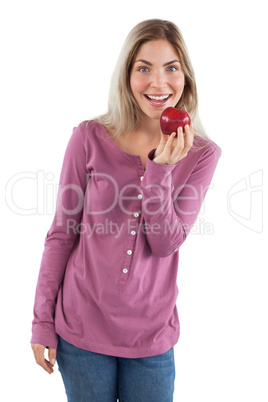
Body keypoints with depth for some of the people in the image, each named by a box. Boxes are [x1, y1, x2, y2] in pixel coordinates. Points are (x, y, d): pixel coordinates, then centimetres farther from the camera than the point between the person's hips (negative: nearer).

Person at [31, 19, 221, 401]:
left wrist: (161, 168, -22)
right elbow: (61, 233, -3)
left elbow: (166, 244, -10)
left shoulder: (202, 154, -4)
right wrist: (42, 322, -2)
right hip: (80, 330, -1)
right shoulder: (89, 138, -7)